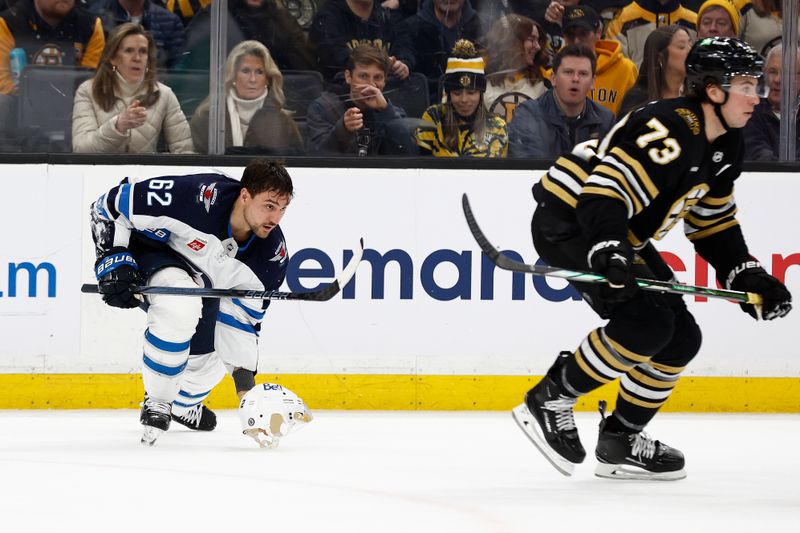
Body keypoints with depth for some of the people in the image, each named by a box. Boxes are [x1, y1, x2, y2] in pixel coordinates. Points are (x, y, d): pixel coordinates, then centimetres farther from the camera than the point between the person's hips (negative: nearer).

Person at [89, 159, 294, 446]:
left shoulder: (272, 253, -18)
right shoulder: (196, 197, -36)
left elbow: (245, 317, -8)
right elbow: (111, 204, -26)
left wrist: (245, 379, -15)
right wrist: (113, 262, -29)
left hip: (201, 279, 7)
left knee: (207, 366, 12)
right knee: (181, 306, -37)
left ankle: (182, 403, 49)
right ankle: (156, 404, -18)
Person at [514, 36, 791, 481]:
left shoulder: (725, 146, 6)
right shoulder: (670, 131, -26)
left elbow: (713, 222, 17)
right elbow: (602, 192, -32)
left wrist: (747, 277, 8)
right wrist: (609, 256, -44)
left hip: (621, 235, 10)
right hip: (569, 222, -10)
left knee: (681, 337, 6)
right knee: (646, 321, -24)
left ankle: (620, 442, 15)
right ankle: (548, 401, -13)